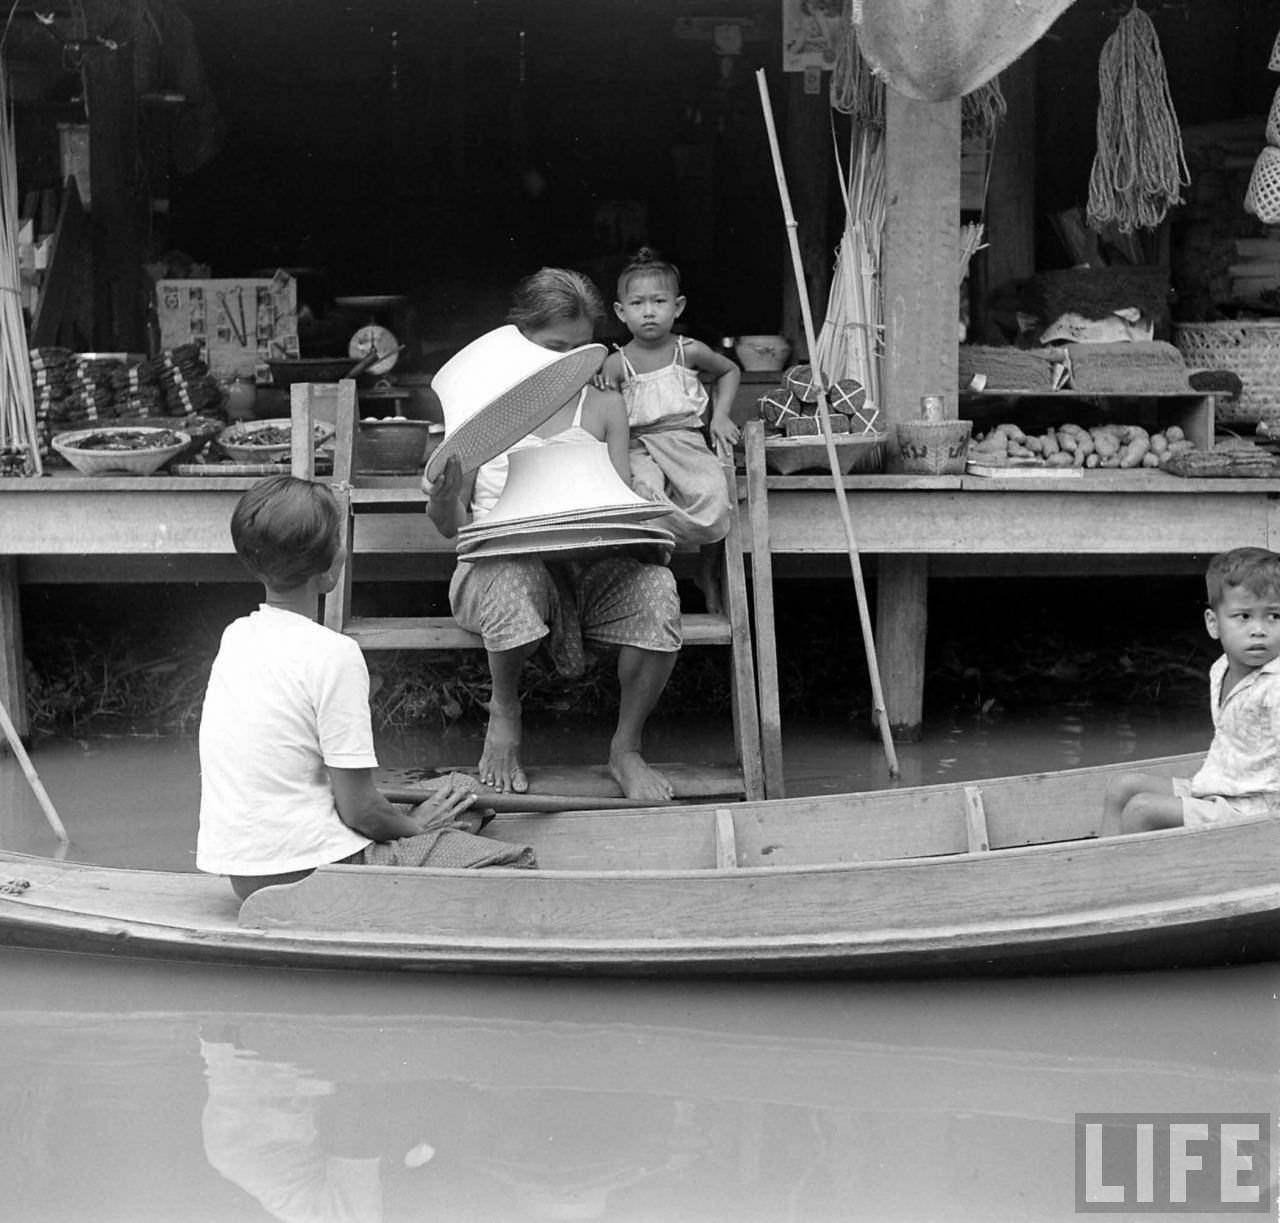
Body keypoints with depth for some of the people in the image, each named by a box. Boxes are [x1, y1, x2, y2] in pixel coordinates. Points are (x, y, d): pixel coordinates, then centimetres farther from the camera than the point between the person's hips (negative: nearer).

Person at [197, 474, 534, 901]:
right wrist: (413, 825, 6)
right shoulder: (334, 654, -17)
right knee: (513, 868, -5)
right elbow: (359, 809, -17)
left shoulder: (236, 635, 7)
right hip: (308, 870, -9)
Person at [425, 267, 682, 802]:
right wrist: (441, 503, -18)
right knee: (516, 575, -40)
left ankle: (627, 748, -11)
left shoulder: (603, 406, 14)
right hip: (497, 566, -2)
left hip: (587, 567, 2)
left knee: (654, 585, -31)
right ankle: (503, 714, -9)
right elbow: (452, 527, 6)